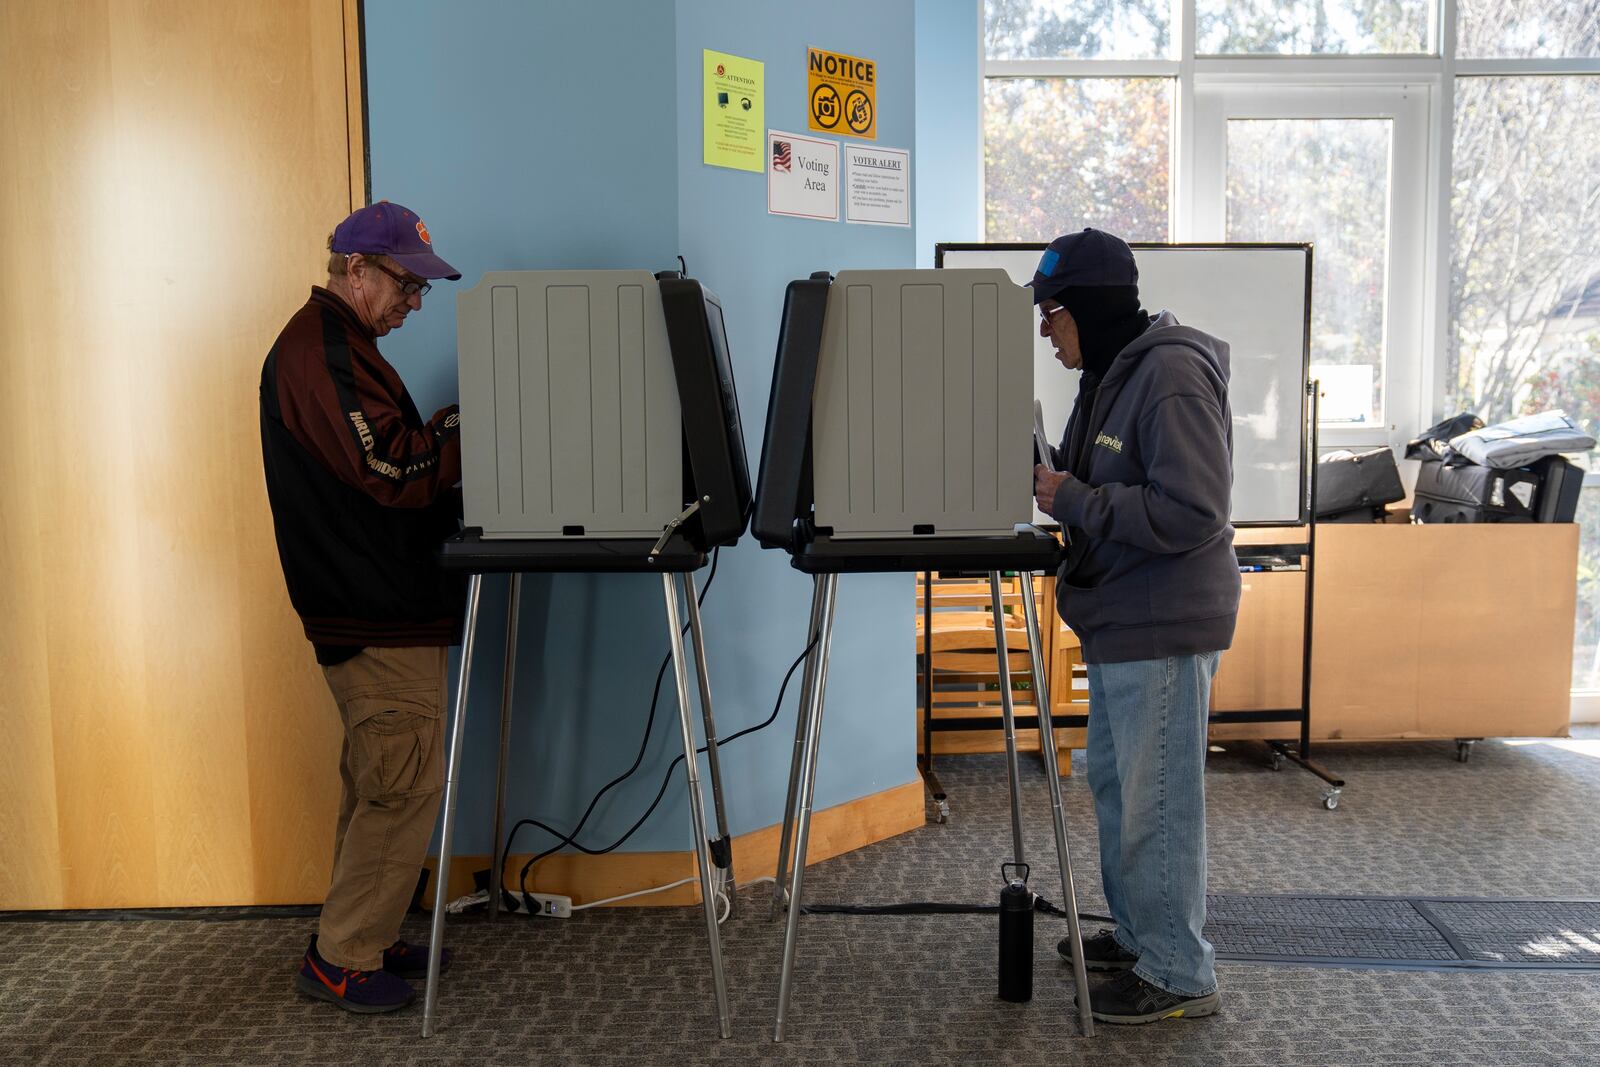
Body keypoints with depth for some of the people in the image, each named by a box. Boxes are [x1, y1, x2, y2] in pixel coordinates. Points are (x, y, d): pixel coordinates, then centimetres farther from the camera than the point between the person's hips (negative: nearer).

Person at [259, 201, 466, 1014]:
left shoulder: (330, 343, 18)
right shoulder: (323, 351, -16)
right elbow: (397, 471, -23)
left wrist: (448, 428, 4)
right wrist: (470, 423, -12)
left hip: (371, 604, 11)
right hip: (379, 612, -11)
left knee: (377, 781, 16)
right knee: (406, 783, -5)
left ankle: (362, 939, 27)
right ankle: (341, 960, 6)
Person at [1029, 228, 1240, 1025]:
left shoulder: (1172, 375, -19)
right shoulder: (1110, 374, 12)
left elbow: (1191, 512, -26)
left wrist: (1072, 500, -20)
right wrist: (1050, 480, 2)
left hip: (1162, 629, -10)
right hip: (1120, 621, 10)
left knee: (1158, 801, 0)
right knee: (1114, 782, 20)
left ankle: (1178, 975, 15)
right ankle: (1136, 933, 37)